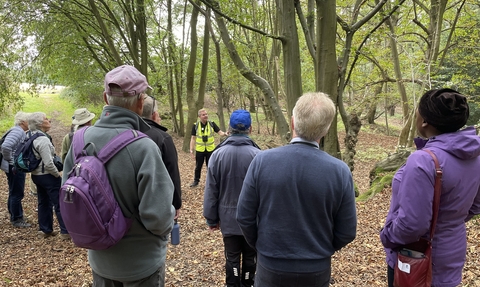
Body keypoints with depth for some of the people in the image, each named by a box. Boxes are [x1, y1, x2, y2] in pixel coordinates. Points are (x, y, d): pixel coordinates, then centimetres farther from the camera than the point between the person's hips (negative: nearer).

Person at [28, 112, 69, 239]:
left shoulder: (31, 137, 6)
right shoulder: (43, 140, -23)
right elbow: (48, 163, -26)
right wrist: (58, 174, -11)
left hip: (36, 175, 10)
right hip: (47, 176, -10)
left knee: (43, 203, 19)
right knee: (60, 204, -1)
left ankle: (45, 230, 28)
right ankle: (66, 231, 4)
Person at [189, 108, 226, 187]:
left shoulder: (212, 124, -5)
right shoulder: (196, 126, -5)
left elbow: (220, 132, -9)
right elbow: (193, 138, -1)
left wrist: (224, 134, -33)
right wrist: (191, 150, -4)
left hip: (210, 149, 0)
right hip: (199, 150, 0)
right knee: (198, 166, 13)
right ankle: (196, 180, 31)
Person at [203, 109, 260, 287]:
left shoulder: (218, 154, -11)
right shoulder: (257, 155, -17)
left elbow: (211, 190, -5)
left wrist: (212, 218, 5)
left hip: (228, 217, 1)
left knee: (232, 256, 14)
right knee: (250, 255, 19)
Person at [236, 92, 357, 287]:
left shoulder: (262, 161, -17)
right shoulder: (340, 171, -16)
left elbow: (245, 217, -9)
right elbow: (346, 232, -7)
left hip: (271, 267, 0)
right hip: (316, 271, 1)